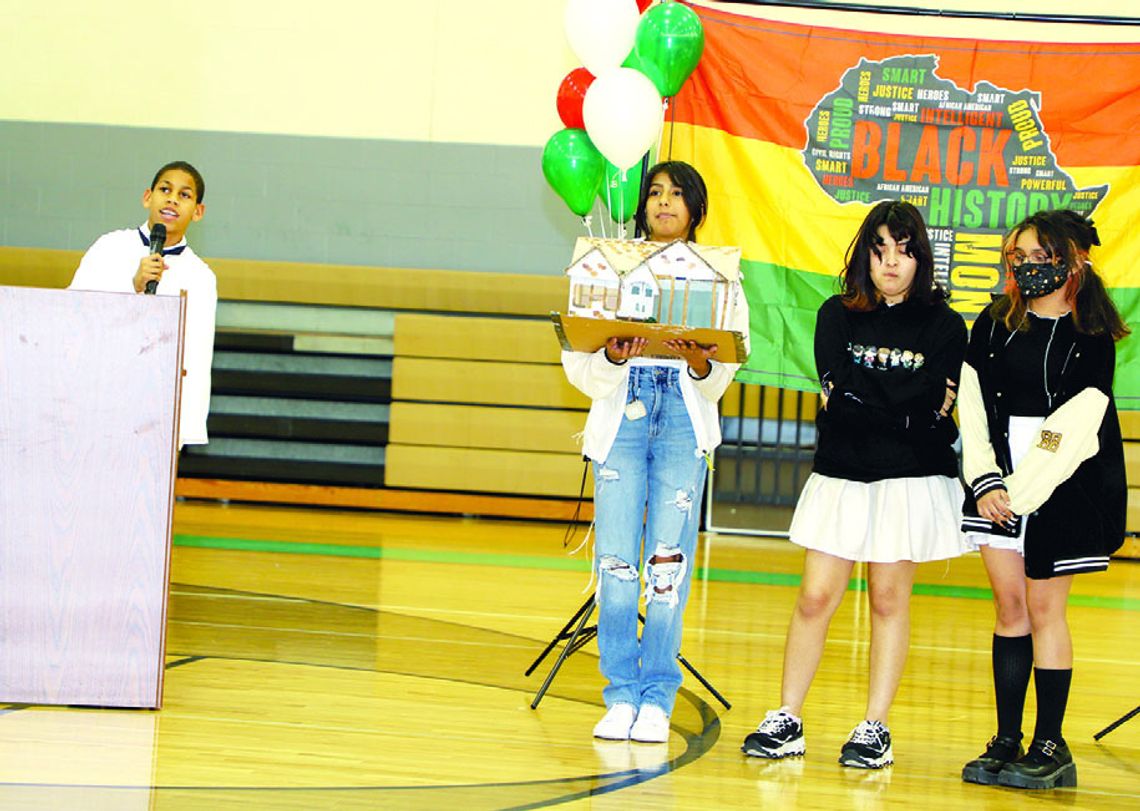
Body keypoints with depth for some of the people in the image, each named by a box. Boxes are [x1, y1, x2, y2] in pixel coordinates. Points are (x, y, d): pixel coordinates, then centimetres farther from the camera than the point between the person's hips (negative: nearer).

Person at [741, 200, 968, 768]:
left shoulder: (945, 327, 3)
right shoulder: (837, 317, 9)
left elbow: (934, 409, -10)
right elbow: (837, 391, -6)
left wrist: (863, 402, -10)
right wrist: (906, 407, -9)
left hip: (911, 478, -2)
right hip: (841, 475, 2)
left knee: (889, 599, 2)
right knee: (815, 598, -1)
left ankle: (875, 729, 8)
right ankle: (786, 721, 7)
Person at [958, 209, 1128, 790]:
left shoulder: (1090, 339, -5)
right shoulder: (995, 325, 7)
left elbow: (1072, 431, -12)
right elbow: (974, 407, 3)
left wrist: (1020, 492, -15)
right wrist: (986, 481, -8)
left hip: (1063, 488, -4)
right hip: (999, 482, 4)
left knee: (1044, 610, -3)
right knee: (1009, 607, 5)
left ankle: (1050, 747, 3)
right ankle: (1007, 743, 10)